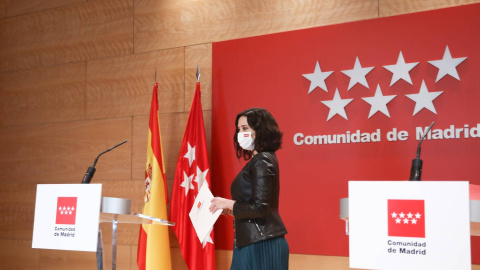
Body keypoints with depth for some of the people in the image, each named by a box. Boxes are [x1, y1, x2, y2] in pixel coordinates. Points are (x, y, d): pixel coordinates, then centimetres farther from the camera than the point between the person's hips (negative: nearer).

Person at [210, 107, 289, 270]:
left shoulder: (262, 161, -14)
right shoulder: (258, 160, 15)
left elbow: (260, 208, -21)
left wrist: (230, 204, -11)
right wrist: (228, 209, 11)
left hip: (261, 245, -9)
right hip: (254, 242, 9)